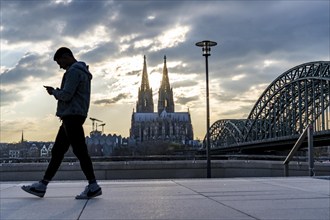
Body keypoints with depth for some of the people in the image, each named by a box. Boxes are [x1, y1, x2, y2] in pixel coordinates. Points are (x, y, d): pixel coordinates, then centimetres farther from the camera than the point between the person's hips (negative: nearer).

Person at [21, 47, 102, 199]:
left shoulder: (74, 71, -10)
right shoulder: (81, 71, 23)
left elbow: (66, 95, -18)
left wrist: (53, 92, 1)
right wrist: (56, 92, 14)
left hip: (72, 116, -11)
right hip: (71, 117, 11)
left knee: (80, 151, -9)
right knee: (57, 152, 10)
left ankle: (93, 186, -5)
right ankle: (42, 186, 13)